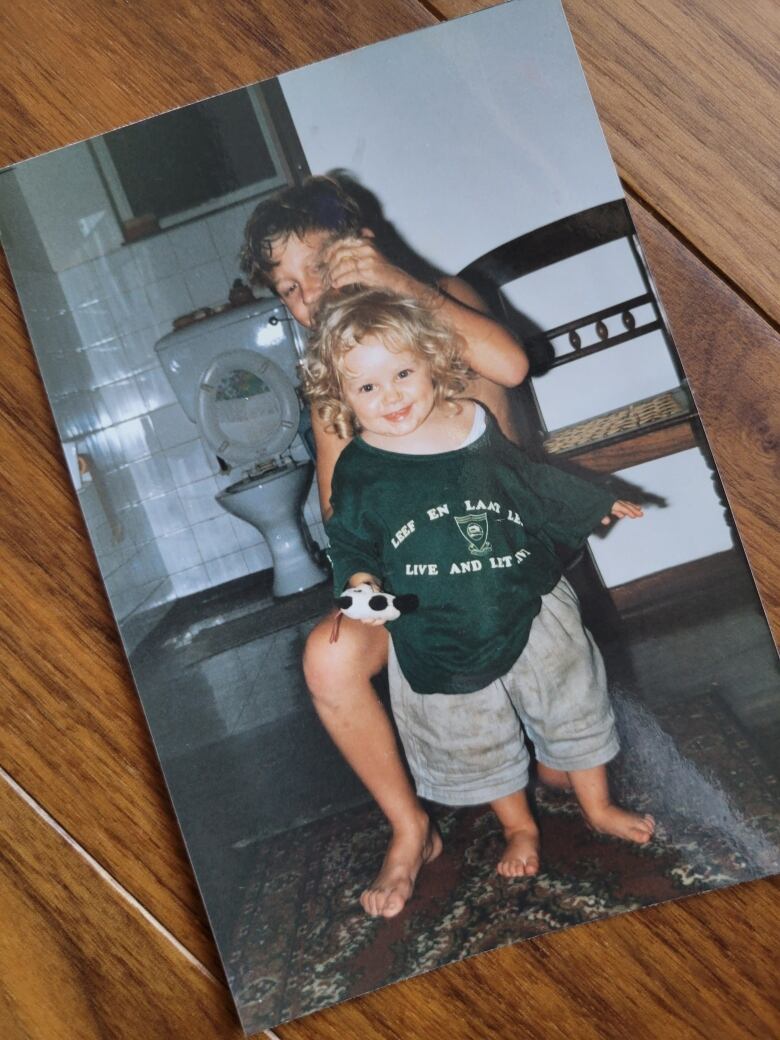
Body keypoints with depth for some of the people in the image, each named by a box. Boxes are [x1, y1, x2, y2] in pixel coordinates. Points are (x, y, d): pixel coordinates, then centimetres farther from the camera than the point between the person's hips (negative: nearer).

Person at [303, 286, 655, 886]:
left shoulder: (477, 426, -5)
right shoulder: (358, 473, -11)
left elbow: (532, 485, 10)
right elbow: (350, 543, -1)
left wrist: (596, 507, 20)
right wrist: (360, 580, -22)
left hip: (529, 606, 2)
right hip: (437, 640, -1)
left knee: (574, 707, 16)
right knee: (476, 743, 16)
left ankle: (598, 807, 41)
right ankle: (520, 827, 42)